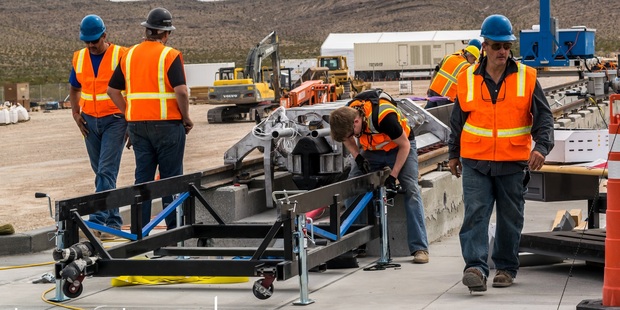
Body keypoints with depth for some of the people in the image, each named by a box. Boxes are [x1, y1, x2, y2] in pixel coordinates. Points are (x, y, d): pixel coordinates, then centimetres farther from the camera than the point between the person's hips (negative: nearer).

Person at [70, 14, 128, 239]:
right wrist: (76, 113, 5)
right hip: (90, 121, 6)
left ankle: (96, 221, -15)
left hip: (114, 120, -6)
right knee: (101, 172, 11)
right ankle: (113, 222, 21)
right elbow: (74, 88, 19)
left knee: (106, 171, -13)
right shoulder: (79, 58, 6)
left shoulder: (120, 56, -9)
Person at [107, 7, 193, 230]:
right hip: (167, 124, -5)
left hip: (137, 125, 5)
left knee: (143, 176, 9)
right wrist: (186, 119, -6)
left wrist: (129, 113, 14)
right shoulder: (170, 55, -9)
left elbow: (112, 90, 11)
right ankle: (174, 227, 6)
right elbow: (181, 91, -18)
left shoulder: (129, 55, 8)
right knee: (171, 177, 3)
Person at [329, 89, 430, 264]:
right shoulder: (345, 117, -22)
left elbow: (404, 145, -23)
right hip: (372, 150, 5)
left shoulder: (384, 116, -39)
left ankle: (420, 248, -18)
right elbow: (347, 140, 3)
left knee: (411, 190, -19)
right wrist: (358, 158, -16)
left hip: (400, 147, -5)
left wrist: (392, 177, -23)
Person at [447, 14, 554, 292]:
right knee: (475, 213, -13)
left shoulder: (526, 78, 0)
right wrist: (453, 154, 17)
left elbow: (543, 116, 0)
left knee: (510, 218, 9)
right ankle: (475, 267, -17)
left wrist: (541, 146, -16)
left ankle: (506, 267, 21)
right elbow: (457, 120, 13)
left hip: (513, 164, 0)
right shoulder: (468, 79, 3)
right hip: (475, 162, 0)